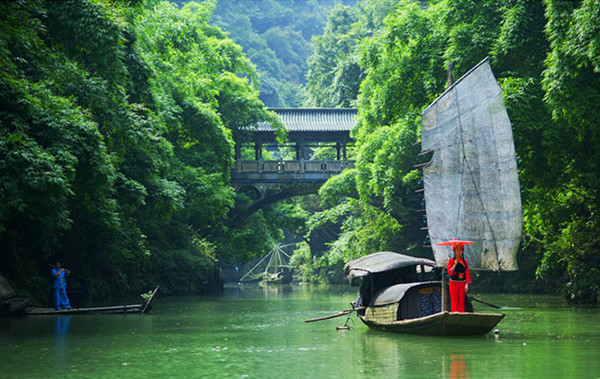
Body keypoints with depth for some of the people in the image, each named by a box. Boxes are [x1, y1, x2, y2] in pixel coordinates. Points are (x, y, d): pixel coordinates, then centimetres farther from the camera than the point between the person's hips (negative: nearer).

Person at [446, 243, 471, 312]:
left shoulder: (465, 262, 6)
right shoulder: (451, 260, 1)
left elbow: (467, 274, 4)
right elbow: (449, 272, -7)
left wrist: (467, 284, -6)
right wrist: (455, 265, -21)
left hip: (462, 284, 2)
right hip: (453, 283, -2)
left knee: (461, 301, 0)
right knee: (454, 301, -4)